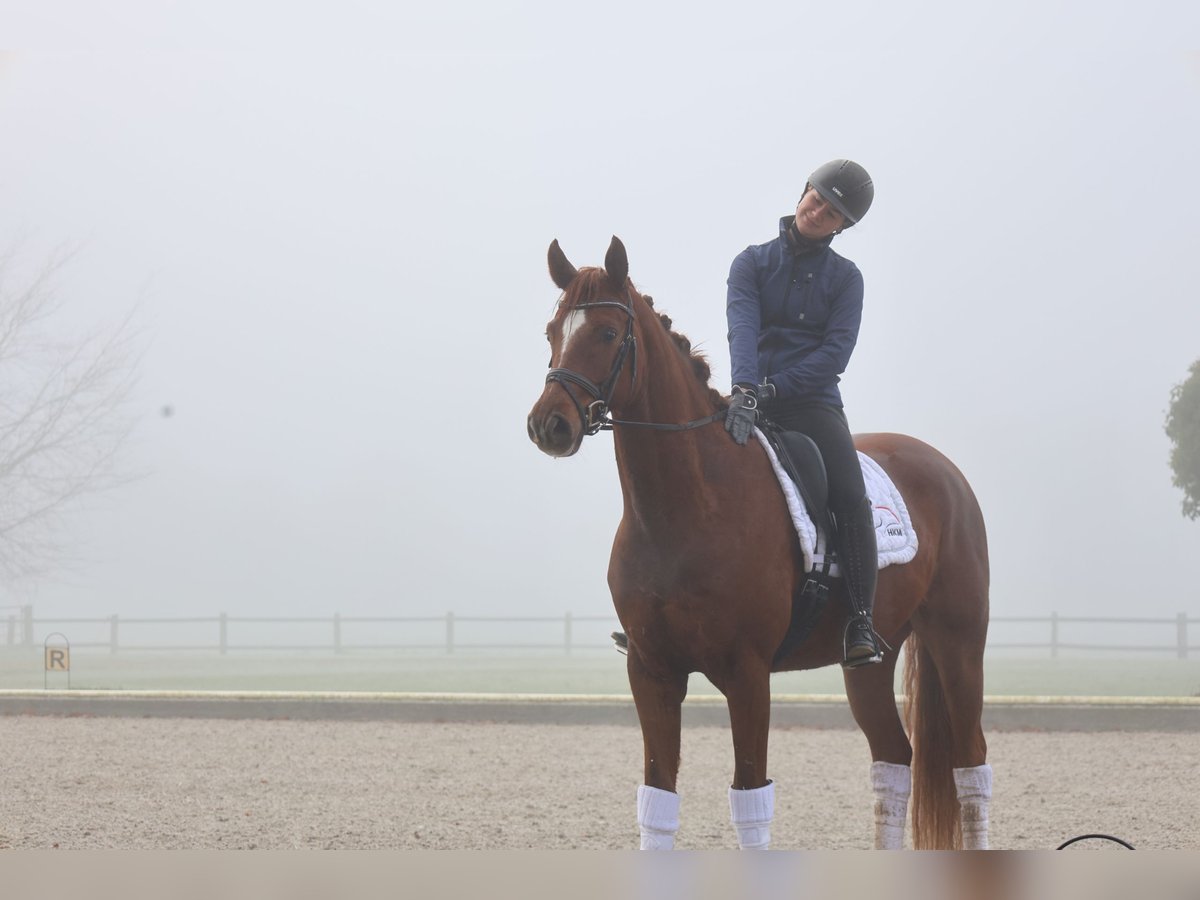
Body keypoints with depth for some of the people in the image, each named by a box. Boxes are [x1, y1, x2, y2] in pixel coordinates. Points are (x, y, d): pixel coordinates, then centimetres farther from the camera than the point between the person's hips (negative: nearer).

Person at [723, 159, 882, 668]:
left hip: (813, 403, -1)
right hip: (752, 400, 1)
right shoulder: (753, 262, 8)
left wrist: (773, 388, -18)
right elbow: (742, 328, -10)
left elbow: (836, 352, -5)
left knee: (850, 494, -23)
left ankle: (861, 623, -24)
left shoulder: (844, 278, 8)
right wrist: (744, 390, -28)